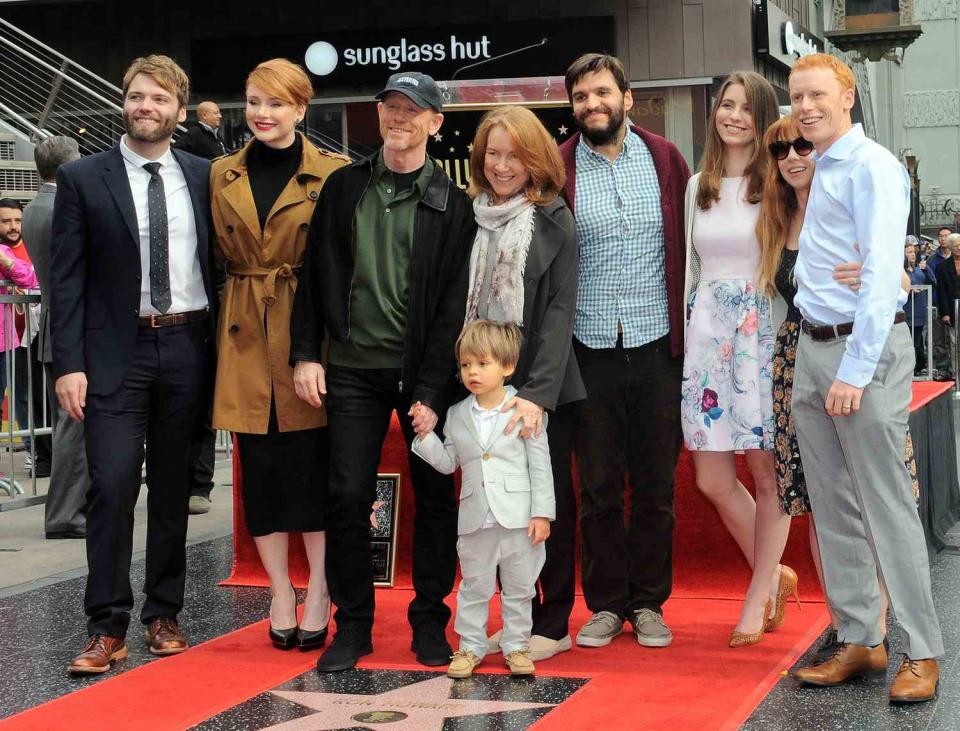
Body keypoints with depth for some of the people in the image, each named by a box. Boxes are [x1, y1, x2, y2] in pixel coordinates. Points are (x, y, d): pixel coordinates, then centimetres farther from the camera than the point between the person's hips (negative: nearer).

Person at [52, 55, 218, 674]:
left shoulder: (203, 177, 6)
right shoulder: (83, 178, 1)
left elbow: (220, 263, 11)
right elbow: (68, 277, -2)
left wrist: (223, 346, 4)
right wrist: (69, 364, -9)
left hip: (188, 348, 2)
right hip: (118, 352, -2)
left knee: (174, 488, 9)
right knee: (112, 486, -8)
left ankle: (164, 615, 20)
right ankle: (108, 628, -2)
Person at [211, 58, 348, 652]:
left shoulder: (334, 174, -1)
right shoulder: (222, 177, 9)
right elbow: (218, 257, 17)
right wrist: (235, 309, 8)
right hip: (246, 339, 3)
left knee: (314, 468, -2)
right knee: (260, 470, 6)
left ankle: (319, 597, 10)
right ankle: (280, 593, 17)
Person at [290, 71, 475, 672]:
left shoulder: (452, 205, 0)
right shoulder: (344, 187, 7)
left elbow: (453, 305, -4)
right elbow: (316, 274, 9)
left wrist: (432, 391, -10)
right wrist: (306, 353, 0)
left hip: (425, 373, -1)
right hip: (354, 369, 1)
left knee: (435, 497, 4)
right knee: (348, 495, -1)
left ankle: (430, 621, 18)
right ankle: (353, 624, 11)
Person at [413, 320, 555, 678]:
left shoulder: (525, 411, -6)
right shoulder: (457, 414, 6)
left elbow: (540, 465, -5)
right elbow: (448, 462, 10)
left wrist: (542, 513, -9)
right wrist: (426, 434, -5)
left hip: (519, 517, -3)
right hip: (475, 520, 3)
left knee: (519, 588, 9)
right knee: (474, 586, 11)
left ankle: (516, 645, 21)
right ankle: (470, 646, 21)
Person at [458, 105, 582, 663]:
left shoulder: (554, 221, -4)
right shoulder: (470, 218, 7)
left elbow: (560, 311, -11)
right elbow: (459, 304, 9)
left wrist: (539, 392, -21)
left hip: (545, 387, -3)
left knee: (549, 500, 5)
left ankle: (554, 625, 13)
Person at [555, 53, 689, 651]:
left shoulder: (666, 160, 5)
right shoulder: (557, 171, 1)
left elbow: (690, 246, 7)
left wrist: (692, 331, 1)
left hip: (657, 347, 1)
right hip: (591, 350, -1)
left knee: (656, 485, 7)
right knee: (598, 487, 6)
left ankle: (649, 604, 20)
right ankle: (607, 605, 18)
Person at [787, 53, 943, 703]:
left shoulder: (871, 167, -10)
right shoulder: (814, 170, 16)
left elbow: (881, 272, -18)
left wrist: (855, 370, -21)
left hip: (866, 345, -8)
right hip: (813, 348, 9)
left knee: (887, 506, -6)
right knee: (834, 507, 10)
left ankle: (922, 653, 2)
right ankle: (860, 641, 19)